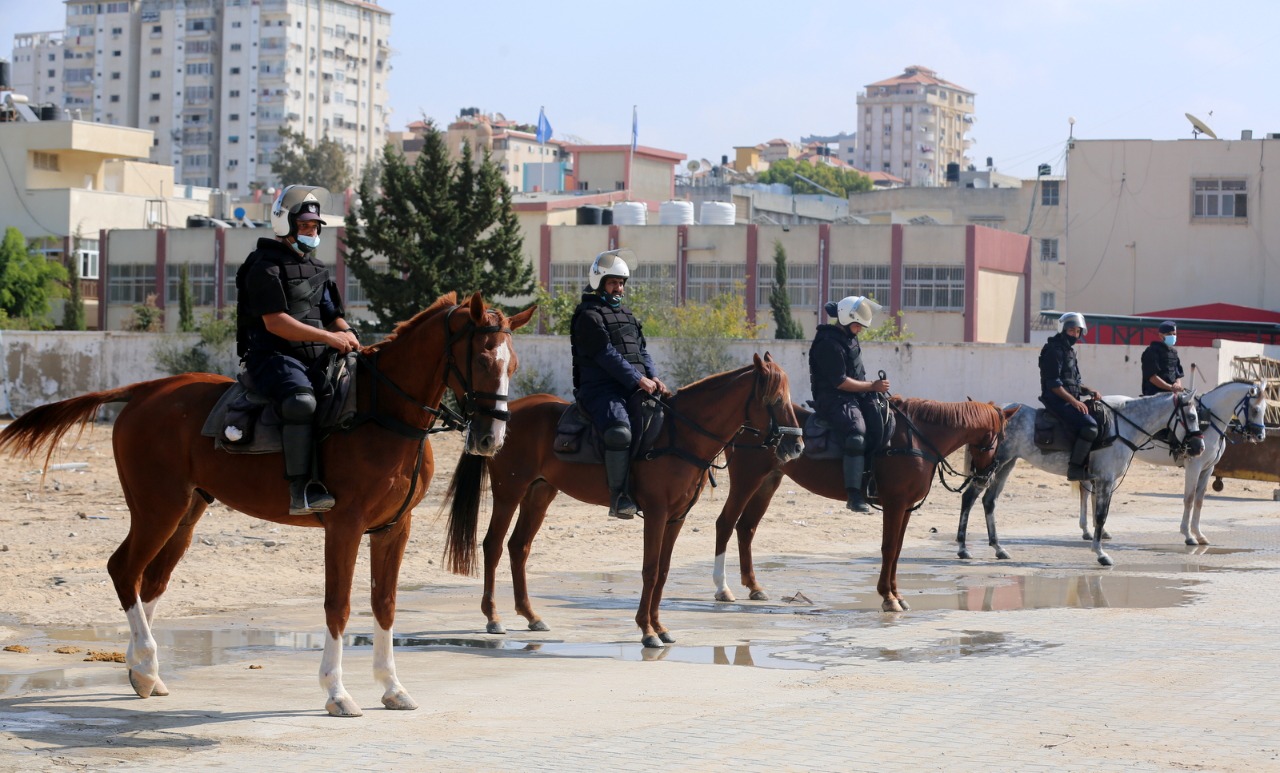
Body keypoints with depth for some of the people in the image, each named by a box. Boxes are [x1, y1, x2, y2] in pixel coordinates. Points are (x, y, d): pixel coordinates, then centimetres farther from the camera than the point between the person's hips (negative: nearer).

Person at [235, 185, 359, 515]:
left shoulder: (317, 269, 21)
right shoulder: (265, 267, -5)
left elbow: (332, 315, 23)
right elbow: (275, 321, -16)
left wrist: (348, 336, -2)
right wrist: (328, 338, -20)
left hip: (315, 361, 9)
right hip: (273, 357, -9)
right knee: (302, 401, -36)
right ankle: (302, 490, -41)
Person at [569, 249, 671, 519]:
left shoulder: (627, 315, 24)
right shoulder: (588, 316, -3)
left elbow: (642, 350, 19)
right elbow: (607, 355, -13)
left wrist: (653, 378, -1)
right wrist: (639, 380, -16)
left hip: (633, 388, 9)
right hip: (601, 389, -9)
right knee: (620, 431, -33)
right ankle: (619, 497, -29)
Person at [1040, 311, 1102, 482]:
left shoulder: (1069, 350, 20)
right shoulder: (1054, 351, -10)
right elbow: (1053, 384, -18)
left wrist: (1089, 391, 8)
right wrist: (1074, 401, -23)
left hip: (1069, 399, 10)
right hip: (1057, 401, -10)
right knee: (1089, 425, -25)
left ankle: (1088, 464, 7)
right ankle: (1075, 468, -24)